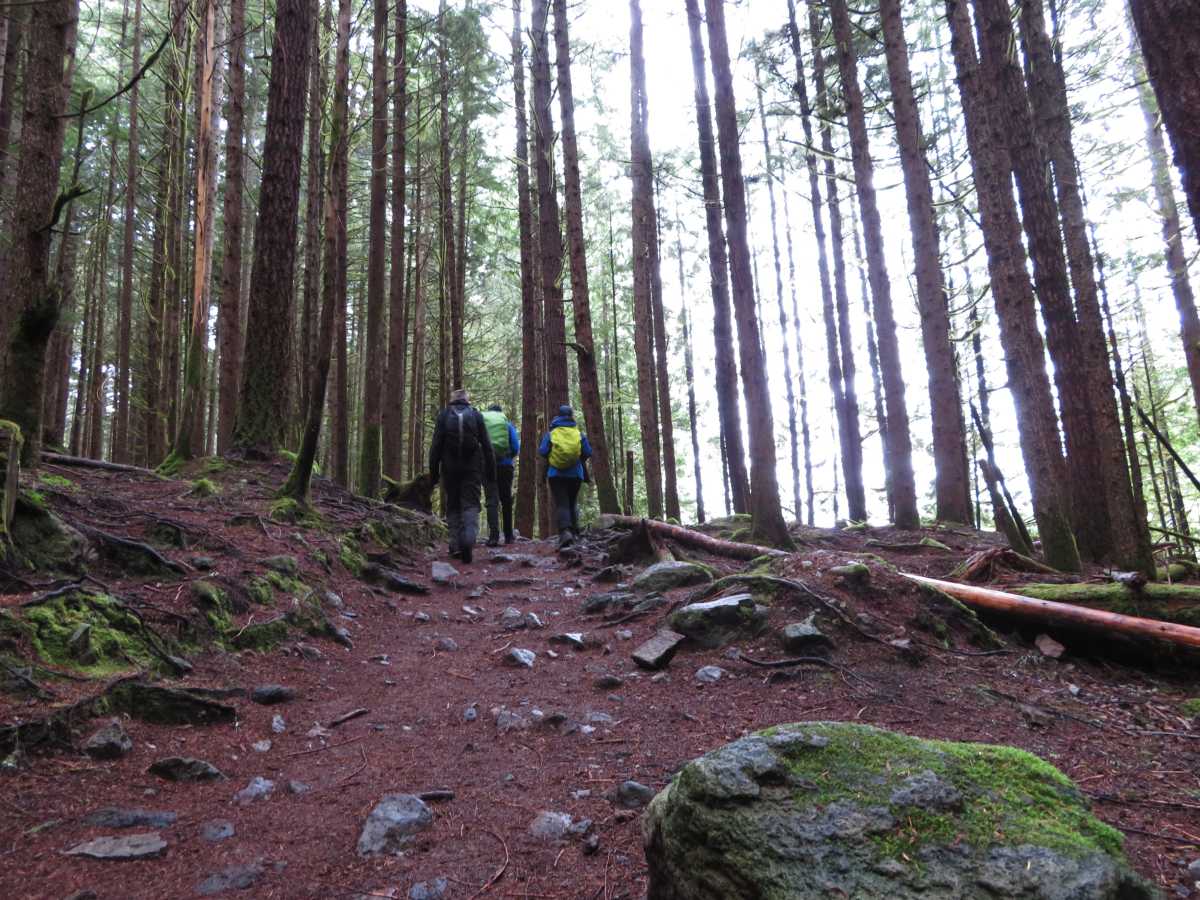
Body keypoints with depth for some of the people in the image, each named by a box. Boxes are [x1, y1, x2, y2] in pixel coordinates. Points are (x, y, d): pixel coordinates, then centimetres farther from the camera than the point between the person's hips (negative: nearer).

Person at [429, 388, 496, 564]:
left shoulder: (443, 415, 4)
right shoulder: (476, 414, 6)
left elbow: (436, 446, 0)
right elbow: (487, 446, 3)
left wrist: (433, 472, 3)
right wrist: (490, 472, 6)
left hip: (450, 468, 0)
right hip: (472, 468, 0)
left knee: (453, 506, 11)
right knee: (471, 504, 0)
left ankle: (456, 546, 6)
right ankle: (469, 539, -22)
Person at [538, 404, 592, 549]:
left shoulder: (550, 433, -1)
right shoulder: (579, 433, 3)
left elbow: (542, 452, -6)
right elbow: (588, 453, 0)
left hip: (556, 474, -2)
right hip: (575, 474, 2)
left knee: (561, 504, -4)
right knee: (572, 503, 18)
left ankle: (565, 531, -25)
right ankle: (574, 532, 16)